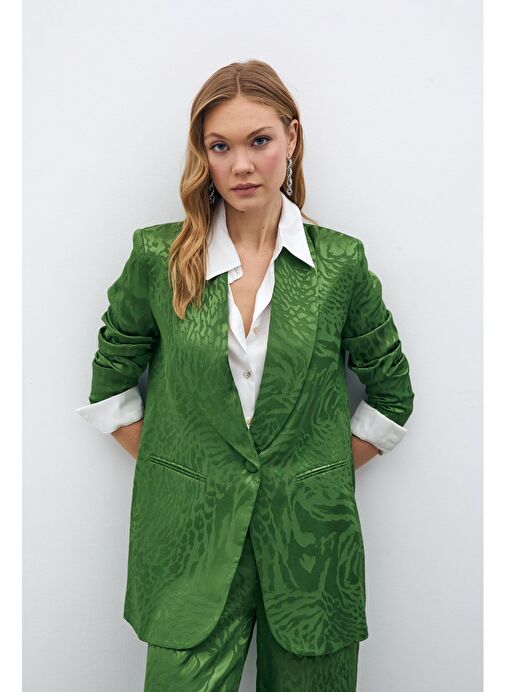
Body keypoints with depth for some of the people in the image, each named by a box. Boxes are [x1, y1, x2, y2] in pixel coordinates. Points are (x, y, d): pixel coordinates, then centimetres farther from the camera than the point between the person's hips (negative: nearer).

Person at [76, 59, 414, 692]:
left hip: (311, 543, 1)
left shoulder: (341, 261, -1)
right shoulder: (158, 255, -2)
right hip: (190, 541, 0)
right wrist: (169, 470, 3)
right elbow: (111, 379, 9)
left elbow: (391, 392, 9)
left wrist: (324, 476, 4)